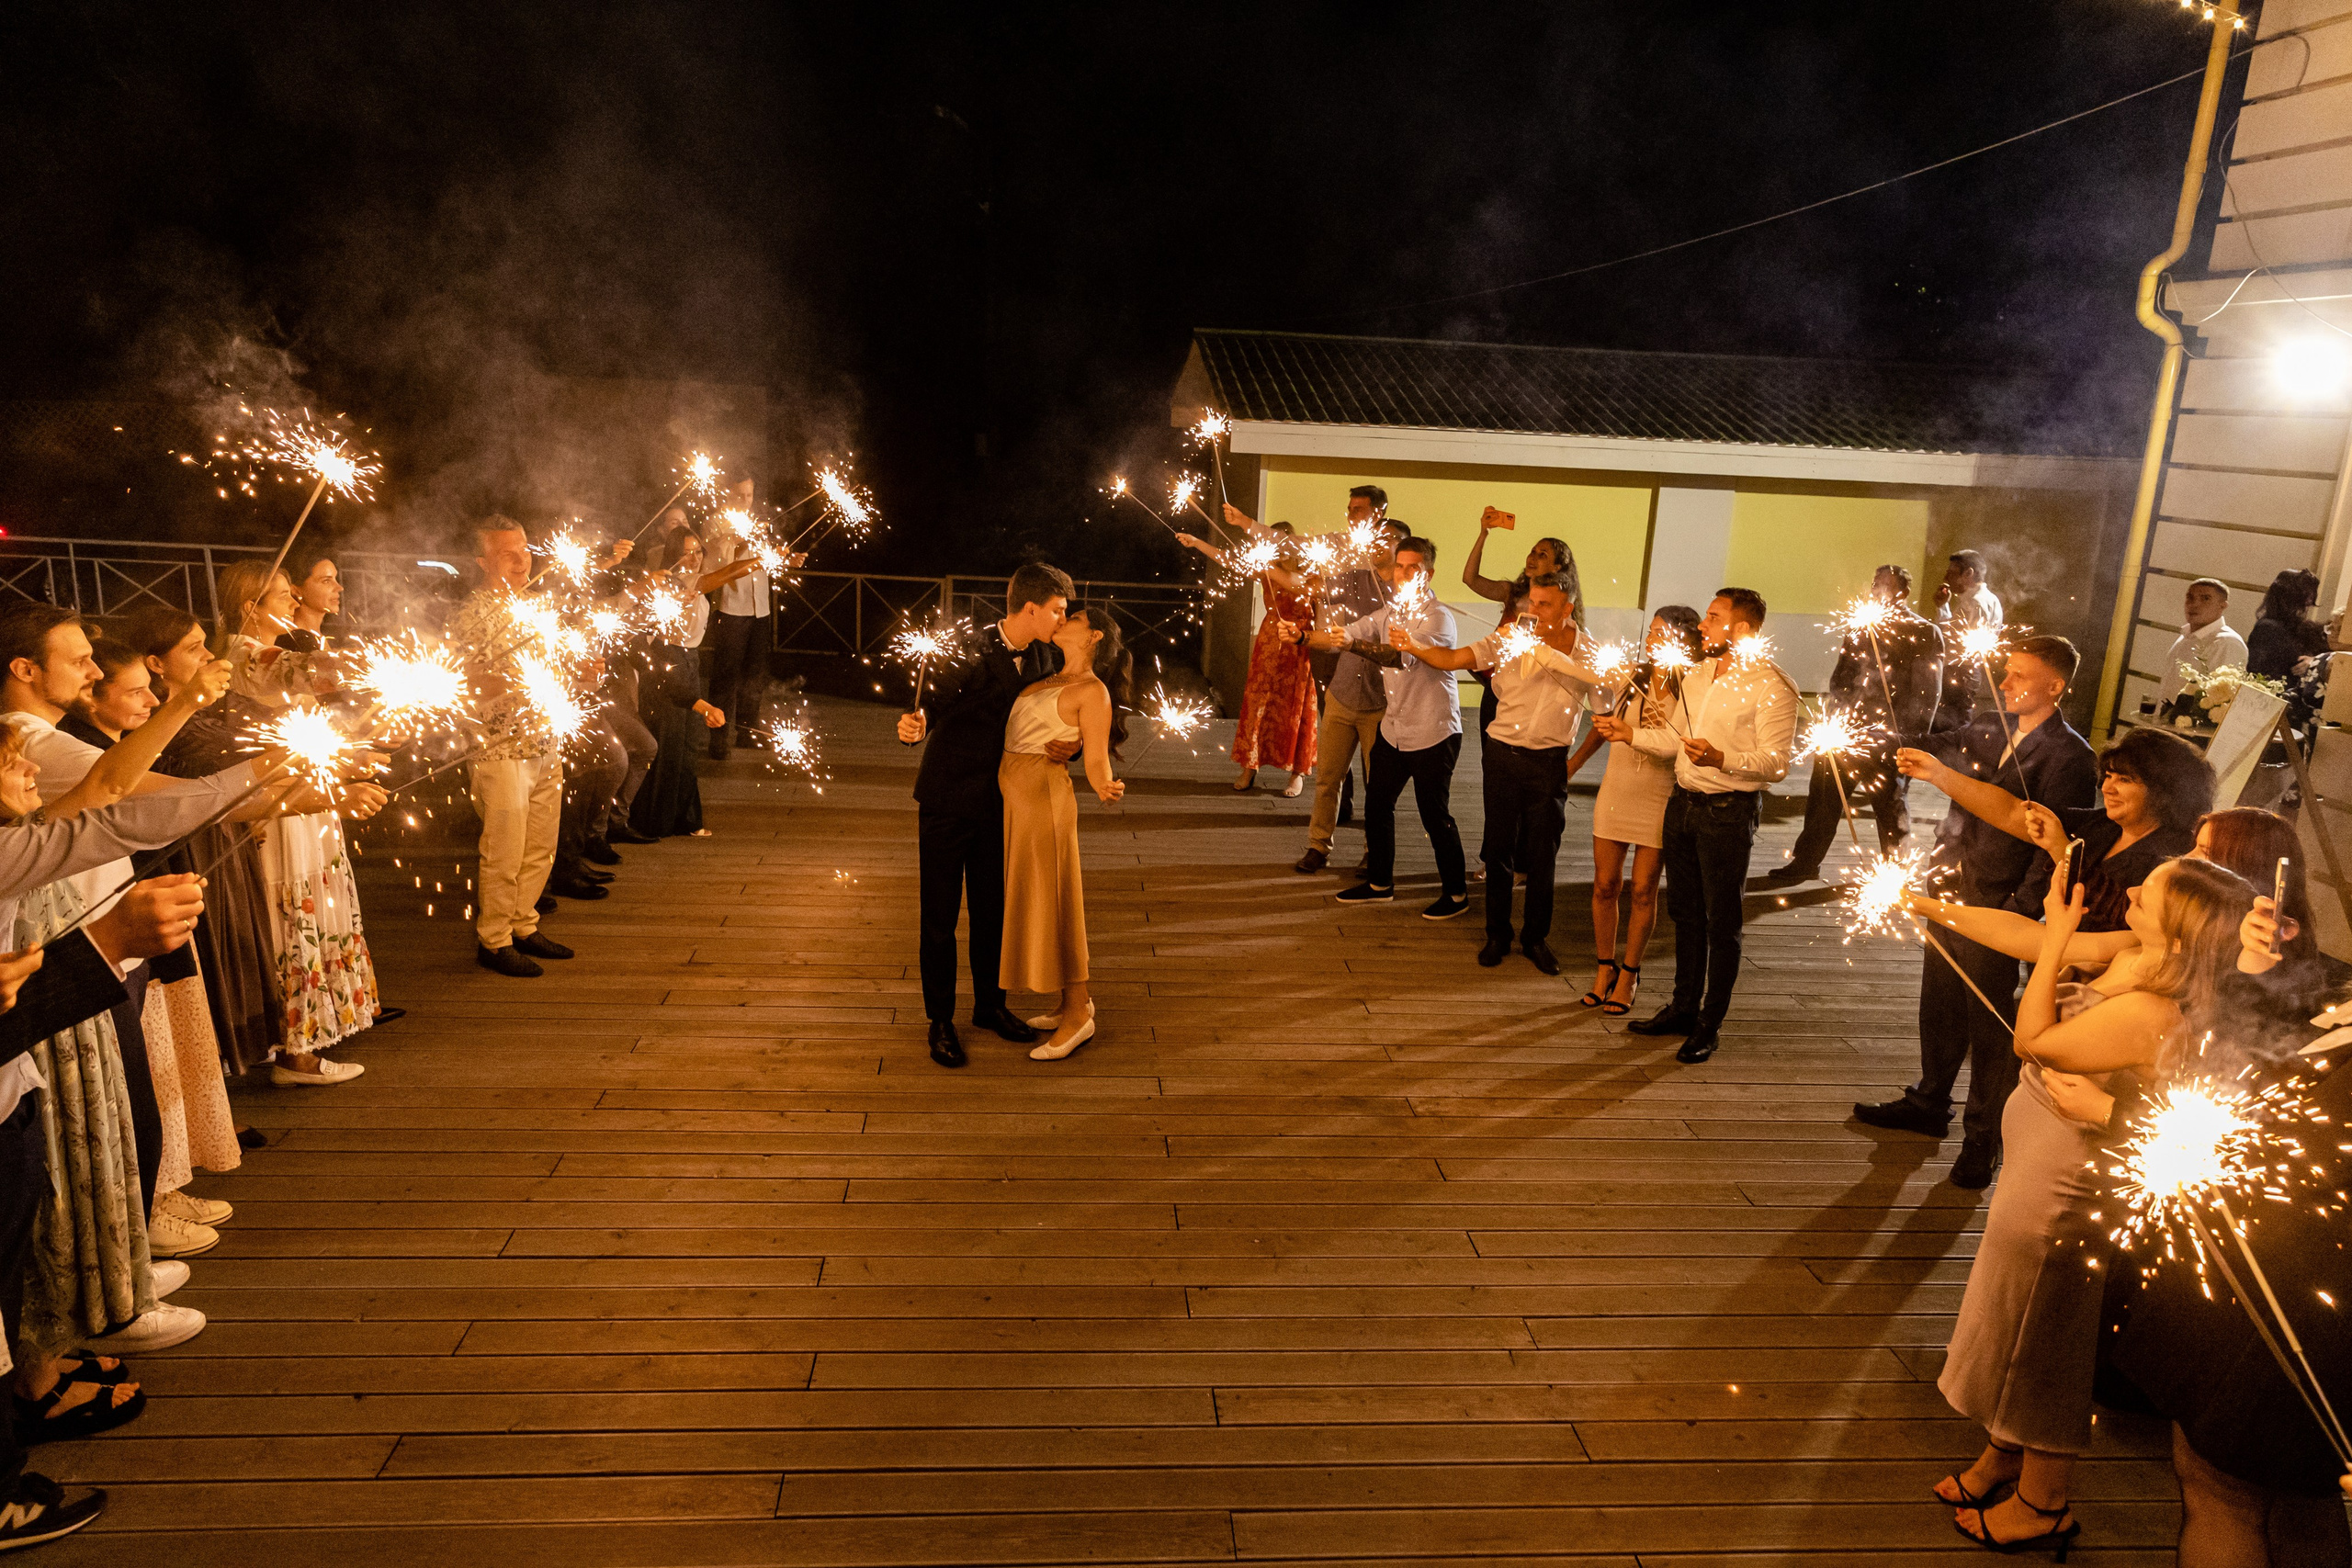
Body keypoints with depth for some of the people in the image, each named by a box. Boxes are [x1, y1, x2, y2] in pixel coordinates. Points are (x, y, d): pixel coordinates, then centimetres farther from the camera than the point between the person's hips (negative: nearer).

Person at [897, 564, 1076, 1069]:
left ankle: (990, 1005, 34)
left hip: (998, 800, 5)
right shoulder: (970, 654, -20)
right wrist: (913, 724, -41)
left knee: (992, 908, 17)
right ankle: (940, 1020, 20)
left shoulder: (1045, 657, -2)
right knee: (940, 916, 5)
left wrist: (1071, 747, -14)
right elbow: (928, 705, -18)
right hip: (946, 801, -5)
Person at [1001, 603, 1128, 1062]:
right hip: (1013, 793, 9)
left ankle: (1078, 1016, 6)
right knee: (1030, 899, 14)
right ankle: (1075, 1001, 24)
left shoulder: (1093, 691, -8)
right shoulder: (1049, 680, 15)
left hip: (1045, 794, -9)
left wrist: (1107, 790, -33)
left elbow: (1097, 762, -12)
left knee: (1048, 900, -4)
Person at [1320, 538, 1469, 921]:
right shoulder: (1389, 612, 7)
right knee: (1376, 805, 12)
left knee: (1435, 814, -1)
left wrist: (1353, 645, -46)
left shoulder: (1438, 617, -17)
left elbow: (1403, 656, -33)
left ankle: (1456, 893, 14)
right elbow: (1345, 634, 0)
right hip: (1393, 728, 7)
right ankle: (1379, 883, 28)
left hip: (1433, 732, -7)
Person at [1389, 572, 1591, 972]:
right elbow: (1452, 658, -10)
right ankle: (1498, 935, 23)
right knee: (1499, 849, 7)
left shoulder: (1589, 654, -3)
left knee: (1542, 856, 7)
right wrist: (1412, 645, -24)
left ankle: (1536, 938, 24)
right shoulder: (1511, 636, -4)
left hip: (1549, 763, 0)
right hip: (1503, 755, 1)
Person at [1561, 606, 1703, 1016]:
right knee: (1605, 885, 6)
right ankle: (1605, 968, 22)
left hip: (1659, 800, -4)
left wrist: (1665, 731, -25)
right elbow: (1605, 722, 18)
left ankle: (1628, 974, 19)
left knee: (1642, 891, 3)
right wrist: (1574, 762, 25)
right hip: (1616, 793, 4)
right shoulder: (1632, 677, 3)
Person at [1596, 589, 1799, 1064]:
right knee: (1685, 912, 16)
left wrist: (1721, 759, -31)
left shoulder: (1771, 686, -13)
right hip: (1683, 802, 7)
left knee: (1722, 922, 3)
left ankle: (1710, 1024, 14)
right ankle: (1683, 1007, 30)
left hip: (1729, 811, -7)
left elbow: (1776, 763, -19)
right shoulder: (1696, 674, 11)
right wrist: (1631, 733, 8)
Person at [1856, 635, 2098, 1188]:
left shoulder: (2072, 757, -15)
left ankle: (1983, 1139, 21)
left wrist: (2020, 912, -22)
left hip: (1997, 910, -7)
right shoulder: (1990, 729, 6)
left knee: (1989, 1025, 6)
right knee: (1939, 1004, 20)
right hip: (1950, 892, 7)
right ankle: (1929, 1103, 38)